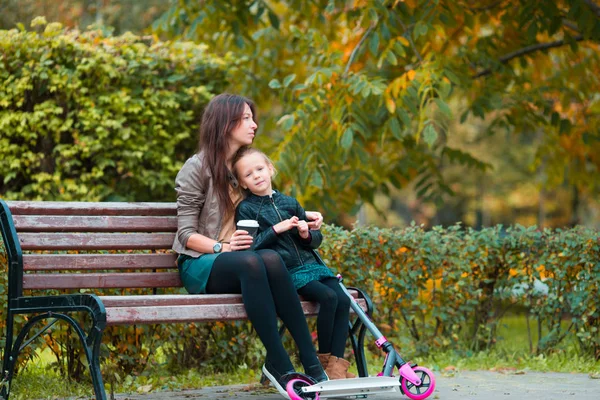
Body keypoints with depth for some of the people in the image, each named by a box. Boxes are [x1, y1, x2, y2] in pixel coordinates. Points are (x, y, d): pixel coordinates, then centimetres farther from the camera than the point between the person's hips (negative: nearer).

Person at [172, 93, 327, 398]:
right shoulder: (197, 167, -2)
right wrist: (222, 247, -24)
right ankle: (280, 364, -40)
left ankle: (311, 361, -37)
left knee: (271, 259, -34)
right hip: (200, 264, -4)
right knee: (250, 262, -38)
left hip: (238, 262, 4)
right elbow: (186, 234, -7)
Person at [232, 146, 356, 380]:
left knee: (343, 300, -16)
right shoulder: (246, 209, 4)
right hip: (286, 272, -6)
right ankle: (323, 360, -12)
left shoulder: (290, 203, 18)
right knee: (328, 297, -26)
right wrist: (276, 230, -13)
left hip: (310, 264, 6)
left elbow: (317, 239, 22)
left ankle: (337, 363, -16)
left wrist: (307, 234, -1)